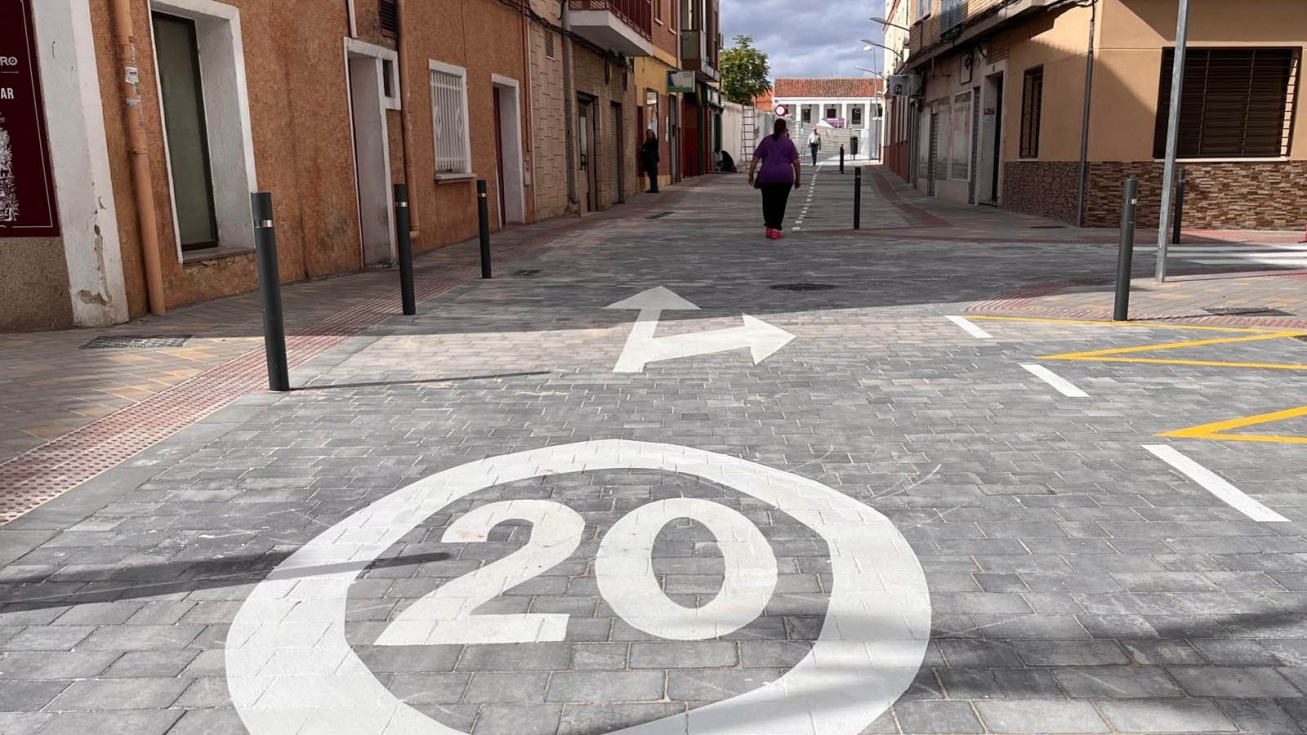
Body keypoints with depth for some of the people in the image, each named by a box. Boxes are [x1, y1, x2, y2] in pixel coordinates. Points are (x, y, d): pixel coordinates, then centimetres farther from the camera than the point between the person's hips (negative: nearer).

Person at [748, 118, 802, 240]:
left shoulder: (766, 140, 8)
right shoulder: (789, 142, 4)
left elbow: (755, 159, 3)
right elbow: (796, 163, 1)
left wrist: (751, 174, 6)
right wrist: (798, 178, 9)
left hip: (767, 176, 1)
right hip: (785, 176, -1)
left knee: (768, 202, 13)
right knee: (780, 203, 4)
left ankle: (769, 228, 12)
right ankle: (776, 230, -2)